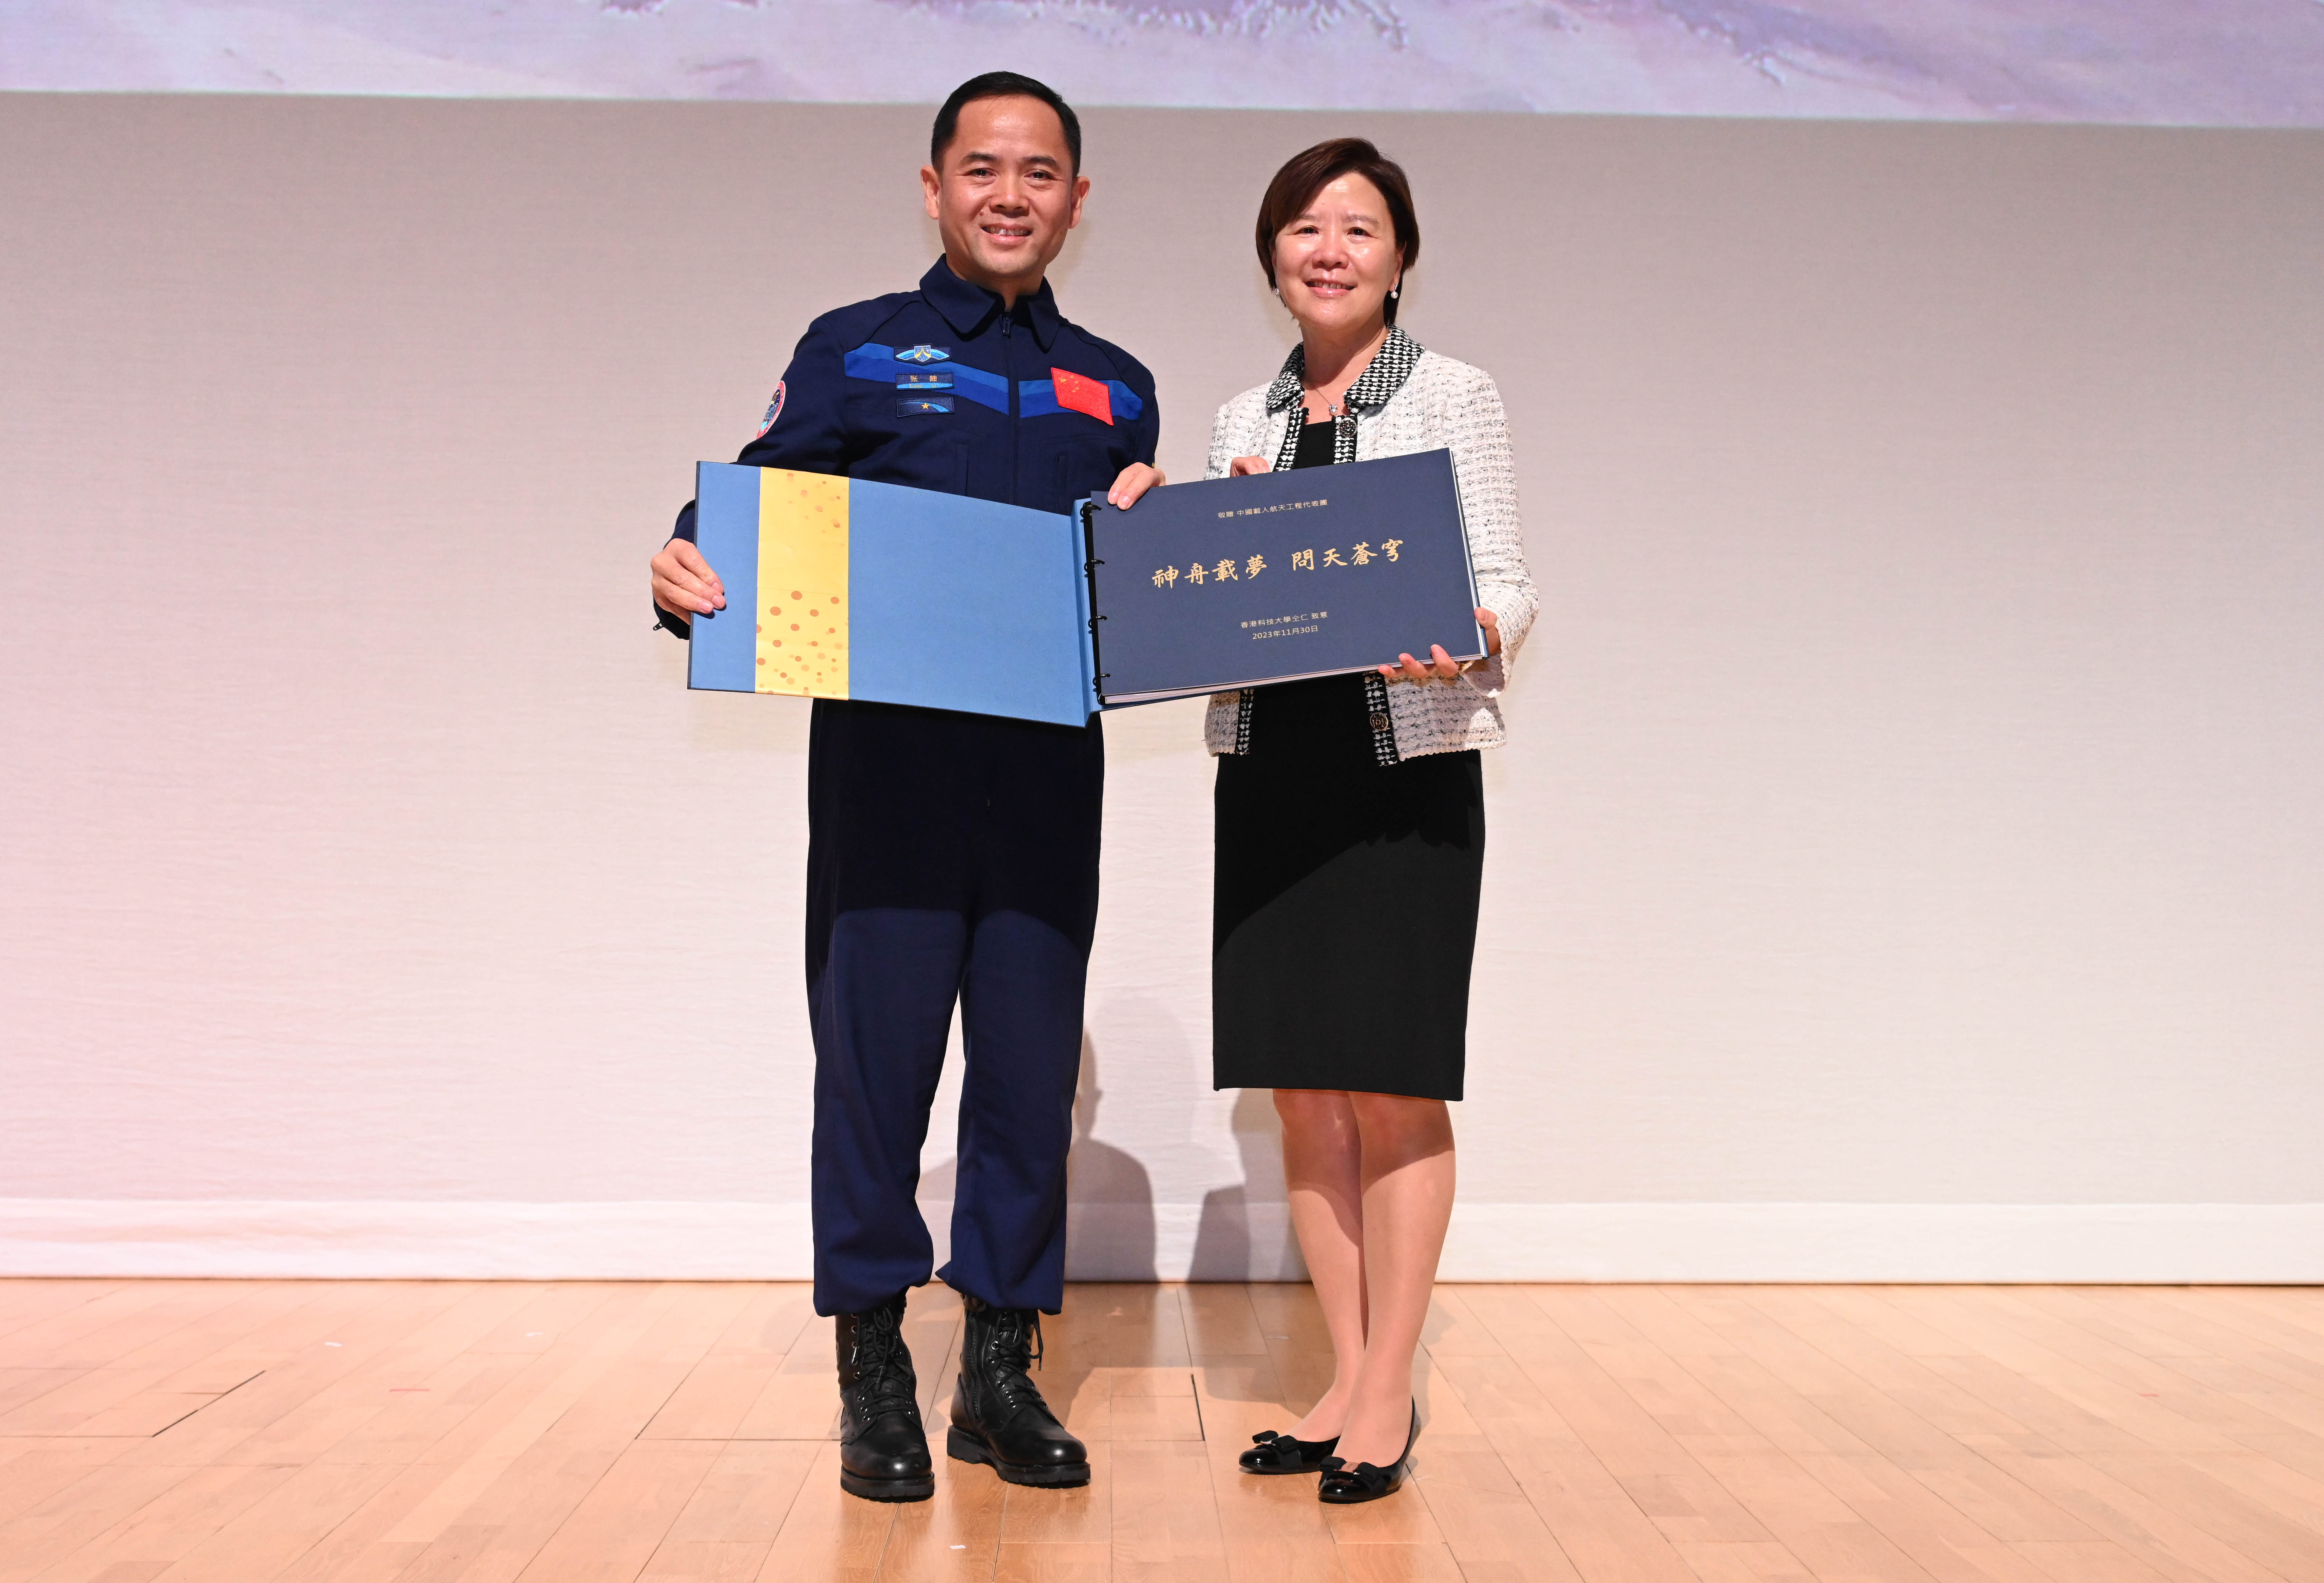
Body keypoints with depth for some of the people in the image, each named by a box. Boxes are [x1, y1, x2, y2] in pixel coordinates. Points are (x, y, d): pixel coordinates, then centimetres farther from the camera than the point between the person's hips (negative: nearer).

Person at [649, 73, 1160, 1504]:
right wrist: (685, 577, -19)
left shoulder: (1115, 390, 19)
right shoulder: (854, 350, 10)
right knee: (876, 1064, -1)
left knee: (1031, 1073, 5)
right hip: (887, 768, -2)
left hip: (1049, 780, 3)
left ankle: (1002, 1371, 18)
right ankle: (875, 1377, 13)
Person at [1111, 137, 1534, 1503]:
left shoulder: (1456, 398, 2)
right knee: (1303, 1086, 6)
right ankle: (1348, 1377, 18)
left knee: (1393, 1083, -2)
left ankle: (1392, 1391, 8)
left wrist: (1470, 645, -25)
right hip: (1271, 766, 5)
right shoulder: (1243, 421, 15)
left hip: (1407, 764, -5)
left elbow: (1508, 588, -4)